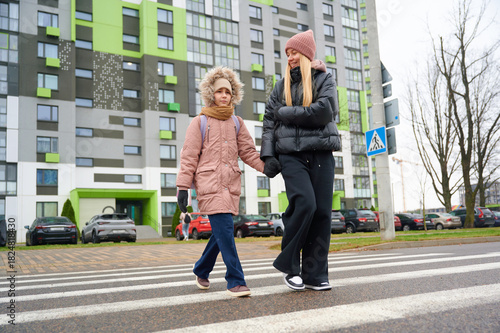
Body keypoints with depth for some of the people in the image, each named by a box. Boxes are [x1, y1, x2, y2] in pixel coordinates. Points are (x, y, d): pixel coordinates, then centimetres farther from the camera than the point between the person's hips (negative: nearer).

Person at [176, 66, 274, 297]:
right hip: (209, 182, -4)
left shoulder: (237, 123, 17)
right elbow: (189, 157, 3)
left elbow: (248, 151, 12)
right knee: (224, 228, -15)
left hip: (231, 183, 5)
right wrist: (183, 187, -3)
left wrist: (267, 166, -5)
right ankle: (235, 281, -10)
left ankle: (201, 271, 28)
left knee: (222, 232, 6)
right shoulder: (199, 122, 6)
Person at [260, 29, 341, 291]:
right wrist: (268, 155, 0)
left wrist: (285, 112, -4)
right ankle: (289, 264, -2)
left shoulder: (324, 79, 10)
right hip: (291, 155, 0)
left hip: (321, 154, 0)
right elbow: (269, 121, 12)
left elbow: (324, 111, -9)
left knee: (322, 212, -4)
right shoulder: (282, 85, 17)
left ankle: (314, 275, 6)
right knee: (304, 204, -19)